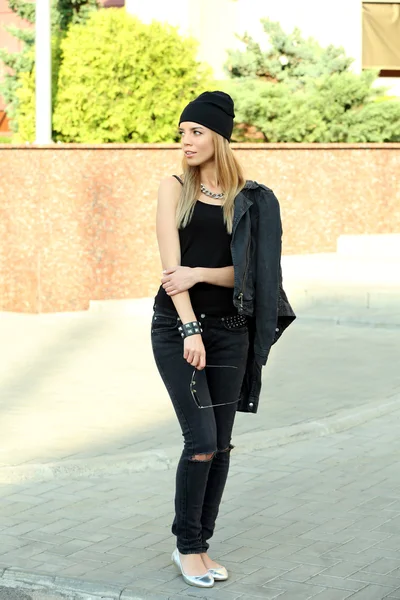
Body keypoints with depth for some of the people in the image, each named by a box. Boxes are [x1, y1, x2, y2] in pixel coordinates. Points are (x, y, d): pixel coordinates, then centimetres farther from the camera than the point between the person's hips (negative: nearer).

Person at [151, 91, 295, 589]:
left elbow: (246, 272, 0)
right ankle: (187, 545, 6)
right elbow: (172, 263, -8)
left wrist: (199, 274, -18)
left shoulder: (248, 200, 5)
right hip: (177, 324, -3)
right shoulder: (175, 188, 1)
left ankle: (198, 545, 18)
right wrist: (190, 329, -17)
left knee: (220, 445, 5)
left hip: (229, 329, 3)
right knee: (202, 439, -11)